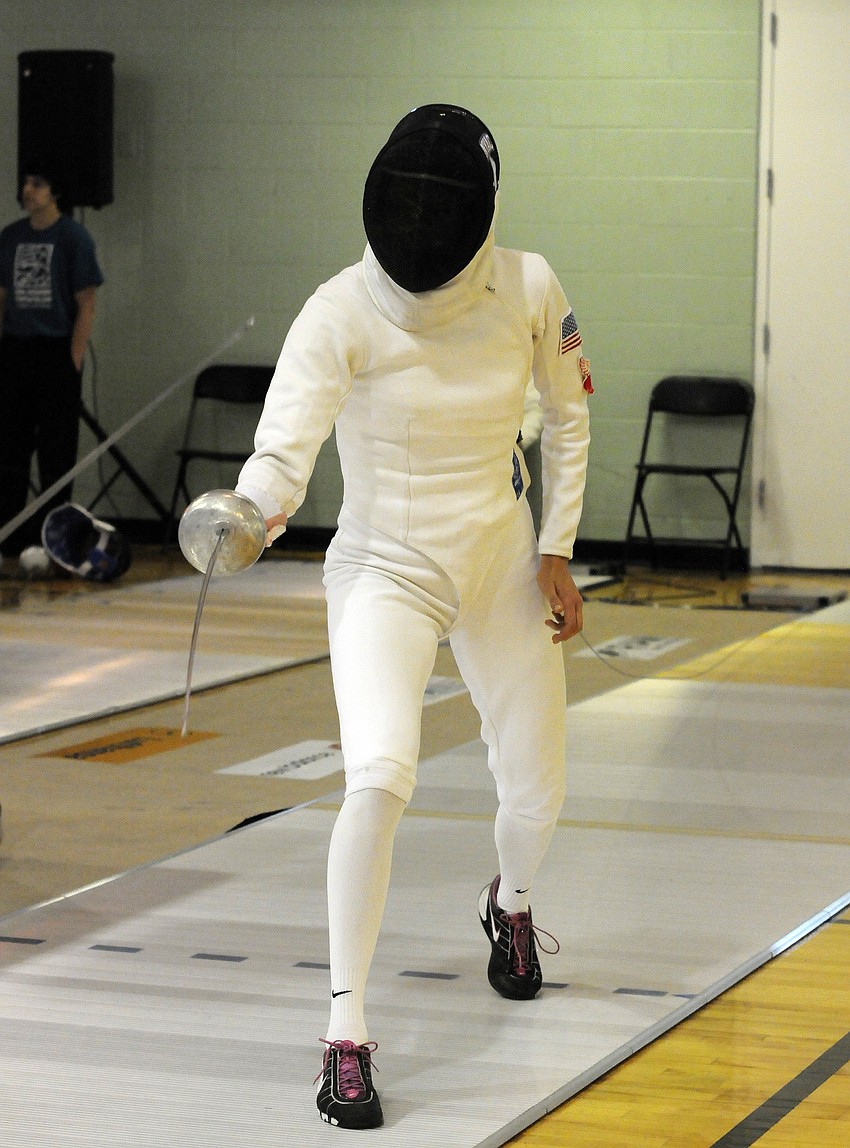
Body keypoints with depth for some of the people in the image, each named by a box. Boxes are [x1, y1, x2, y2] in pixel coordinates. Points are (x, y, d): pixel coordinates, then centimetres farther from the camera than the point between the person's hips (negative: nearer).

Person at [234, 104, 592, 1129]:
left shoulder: (526, 289, -13)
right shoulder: (341, 313, -23)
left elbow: (567, 417, 5)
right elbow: (283, 453, -34)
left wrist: (555, 554, 2)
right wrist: (245, 516, -56)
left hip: (501, 570, 4)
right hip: (384, 574, -4)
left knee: (535, 796, 16)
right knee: (380, 781, -28)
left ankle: (509, 902, 54)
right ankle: (347, 1036, -18)